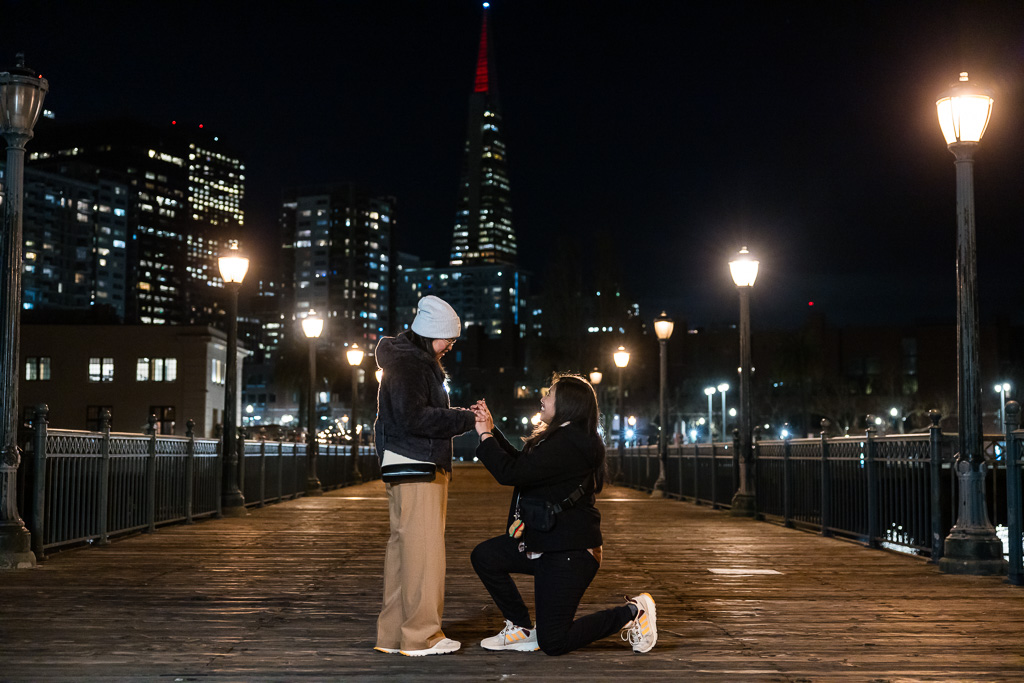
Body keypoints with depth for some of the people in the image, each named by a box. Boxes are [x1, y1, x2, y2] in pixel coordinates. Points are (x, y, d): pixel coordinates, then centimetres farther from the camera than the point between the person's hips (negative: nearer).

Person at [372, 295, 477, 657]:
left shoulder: (420, 362, 22)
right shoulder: (406, 364, -11)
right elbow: (414, 418, -20)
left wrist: (460, 415, 9)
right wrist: (465, 419, -14)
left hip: (425, 466, 11)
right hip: (413, 467, -11)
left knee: (404, 547, 11)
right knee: (422, 547, -10)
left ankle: (394, 634, 16)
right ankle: (421, 636, -8)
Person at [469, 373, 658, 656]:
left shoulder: (567, 444, -23)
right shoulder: (564, 437, 11)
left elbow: (510, 472, -26)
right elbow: (522, 463, 20)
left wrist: (485, 436, -12)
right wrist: (492, 430, 14)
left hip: (570, 552, -10)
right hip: (546, 542, 10)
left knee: (553, 643, -6)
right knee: (484, 556, 4)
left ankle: (632, 613, 8)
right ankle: (522, 629, 12)